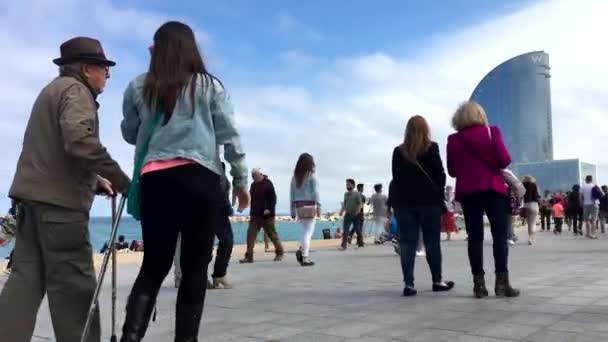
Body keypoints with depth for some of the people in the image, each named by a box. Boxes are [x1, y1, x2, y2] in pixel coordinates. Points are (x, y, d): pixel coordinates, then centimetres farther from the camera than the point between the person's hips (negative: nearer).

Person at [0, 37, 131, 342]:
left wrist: (94, 181, 21)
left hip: (34, 193, 10)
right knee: (73, 282, -5)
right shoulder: (75, 90, -5)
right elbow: (80, 142, -23)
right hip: (59, 199, -10)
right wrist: (122, 181, -21)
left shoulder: (53, 89, 26)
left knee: (27, 276, 6)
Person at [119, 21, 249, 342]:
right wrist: (241, 180, 10)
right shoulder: (210, 85, 8)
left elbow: (130, 134, 21)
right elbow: (229, 135, 4)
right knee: (195, 266, 4)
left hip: (155, 179, 2)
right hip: (201, 178, -1)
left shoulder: (138, 87, 11)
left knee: (154, 265, 8)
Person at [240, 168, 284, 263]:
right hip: (255, 215, 6)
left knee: (272, 234, 5)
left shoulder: (268, 183, -6)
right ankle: (249, 256, -4)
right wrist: (251, 213, 13)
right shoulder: (253, 185, 12)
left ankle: (279, 253, 21)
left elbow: (273, 198, -12)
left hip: (267, 215, -6)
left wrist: (269, 209, -22)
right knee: (251, 234, -5)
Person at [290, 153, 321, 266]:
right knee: (308, 231, -2)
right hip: (310, 205, -5)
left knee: (305, 231, 17)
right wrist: (319, 207, -10)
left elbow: (292, 194, 9)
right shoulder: (311, 176, -4)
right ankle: (305, 257, -7)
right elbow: (315, 192, -9)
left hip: (299, 206, 5)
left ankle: (301, 250, -2)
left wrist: (293, 210, 13)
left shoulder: (294, 177, 9)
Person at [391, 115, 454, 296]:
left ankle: (409, 284, -3)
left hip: (403, 201, 2)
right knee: (432, 242, 8)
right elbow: (440, 175, -2)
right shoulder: (431, 148, -2)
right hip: (428, 200, -2)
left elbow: (396, 177, 7)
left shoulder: (398, 151, 6)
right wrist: (439, 194, 10)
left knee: (407, 243, 0)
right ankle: (437, 281, 16)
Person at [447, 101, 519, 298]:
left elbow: (452, 171, 8)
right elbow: (504, 160, -7)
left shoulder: (453, 140, 6)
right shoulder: (491, 131, 0)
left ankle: (479, 284, 1)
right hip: (492, 188, -2)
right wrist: (492, 164, 14)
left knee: (475, 237, 3)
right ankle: (502, 282, -5)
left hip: (467, 192, 3)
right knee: (500, 235, 1)